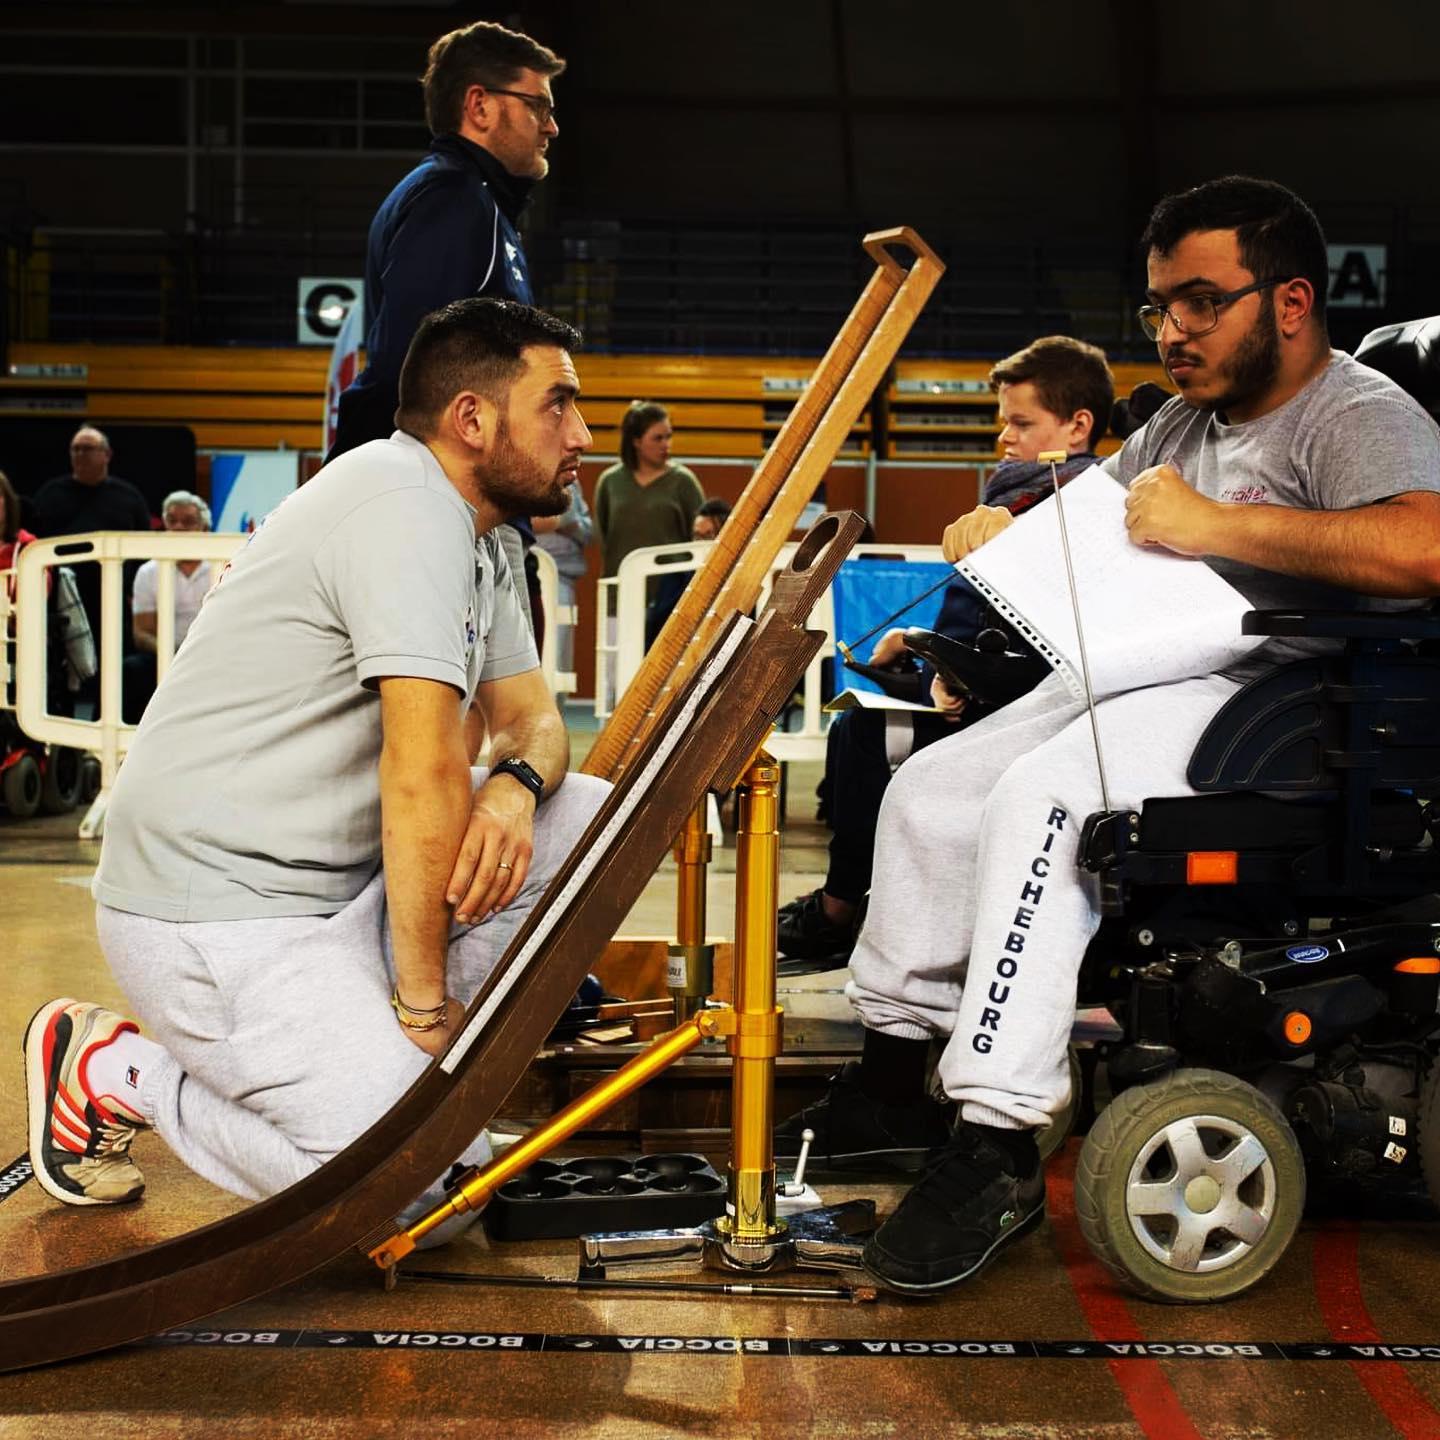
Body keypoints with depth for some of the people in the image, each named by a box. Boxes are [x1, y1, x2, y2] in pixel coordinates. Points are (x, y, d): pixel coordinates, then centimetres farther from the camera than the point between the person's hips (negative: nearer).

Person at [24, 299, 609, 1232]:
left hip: (341, 877, 10)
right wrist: (425, 1000, -18)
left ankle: (370, 1049, 6)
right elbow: (423, 774, -24)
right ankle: (114, 1067, 0)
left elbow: (530, 717, 13)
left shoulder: (474, 536, 12)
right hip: (219, 904, -10)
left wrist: (513, 787, -12)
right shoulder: (406, 508, -19)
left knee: (591, 817, -1)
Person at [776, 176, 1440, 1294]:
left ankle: (998, 1147, -29)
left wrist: (1215, 526, -26)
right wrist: (1002, 531, 7)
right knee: (930, 788, 5)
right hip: (1135, 674, 10)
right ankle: (894, 1073, 16)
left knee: (1037, 800, -32)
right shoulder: (1185, 420, 20)